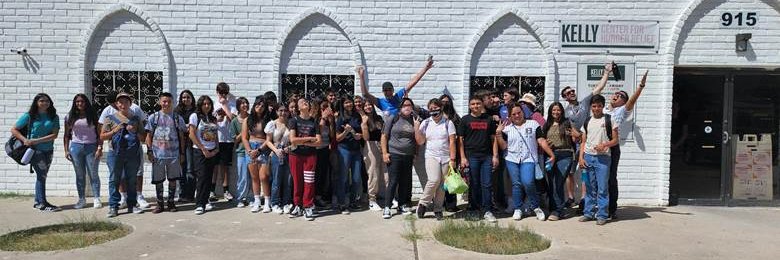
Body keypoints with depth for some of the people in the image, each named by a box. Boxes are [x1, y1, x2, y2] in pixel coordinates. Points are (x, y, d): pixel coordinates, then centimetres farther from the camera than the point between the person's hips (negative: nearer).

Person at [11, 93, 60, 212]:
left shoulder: (54, 117, 3)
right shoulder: (29, 116, -3)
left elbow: (54, 135, -7)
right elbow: (14, 130, 0)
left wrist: (36, 140, -16)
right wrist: (25, 140, -16)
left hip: (48, 150, 4)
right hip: (34, 149, -4)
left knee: (42, 175, 12)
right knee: (42, 174, -9)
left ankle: (38, 202, 23)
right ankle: (43, 204, -5)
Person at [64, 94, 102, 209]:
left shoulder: (93, 116, 3)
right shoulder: (70, 117, 7)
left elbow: (99, 133, 0)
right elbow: (67, 135, 9)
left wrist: (99, 148, -8)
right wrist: (66, 150, 2)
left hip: (91, 147, -2)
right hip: (76, 147, 2)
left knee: (93, 174, -1)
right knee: (80, 175, 6)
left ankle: (97, 199, 3)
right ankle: (81, 199, 14)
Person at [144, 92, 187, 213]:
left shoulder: (178, 118, 5)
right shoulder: (153, 117, 4)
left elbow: (181, 137, 8)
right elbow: (149, 136, 6)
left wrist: (182, 153, 5)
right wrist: (149, 151, -3)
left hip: (174, 154, 0)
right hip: (158, 154, 0)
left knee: (173, 179, 6)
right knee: (158, 180, 6)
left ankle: (171, 202, 19)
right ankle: (160, 204, 17)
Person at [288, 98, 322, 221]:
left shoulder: (314, 122, 4)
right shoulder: (294, 120, 1)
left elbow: (318, 141, -3)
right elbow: (293, 140, -11)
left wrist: (302, 142, -10)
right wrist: (309, 138, -7)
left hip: (310, 155, 0)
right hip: (296, 155, 0)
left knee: (308, 182, -2)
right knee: (297, 182, 4)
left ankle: (308, 207, 6)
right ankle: (298, 206, 15)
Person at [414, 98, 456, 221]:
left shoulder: (448, 123, 3)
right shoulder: (425, 123, 7)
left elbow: (452, 142, -1)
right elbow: (420, 142, 3)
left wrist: (452, 159, -7)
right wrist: (417, 128, -8)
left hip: (445, 158, 1)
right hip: (431, 156, 0)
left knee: (442, 185, 0)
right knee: (434, 180, -21)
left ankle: (438, 209, 12)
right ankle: (423, 203, -4)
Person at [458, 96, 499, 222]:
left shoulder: (488, 119, 12)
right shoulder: (465, 120, 5)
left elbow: (493, 138, 12)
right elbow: (460, 139, 1)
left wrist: (495, 156, 3)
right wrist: (463, 157, -7)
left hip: (486, 156, 2)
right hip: (471, 156, -2)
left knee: (487, 184, -1)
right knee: (474, 184, 5)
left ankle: (487, 211, 2)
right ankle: (475, 207, 17)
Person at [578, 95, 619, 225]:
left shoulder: (609, 120, 3)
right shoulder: (587, 122, 13)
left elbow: (615, 140, 1)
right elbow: (583, 142, 13)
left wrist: (604, 145, -17)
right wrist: (581, 158, 2)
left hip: (603, 158, -3)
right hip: (588, 157, 4)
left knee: (602, 188, -3)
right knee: (590, 188, 9)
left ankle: (602, 215, 4)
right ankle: (588, 213, 15)